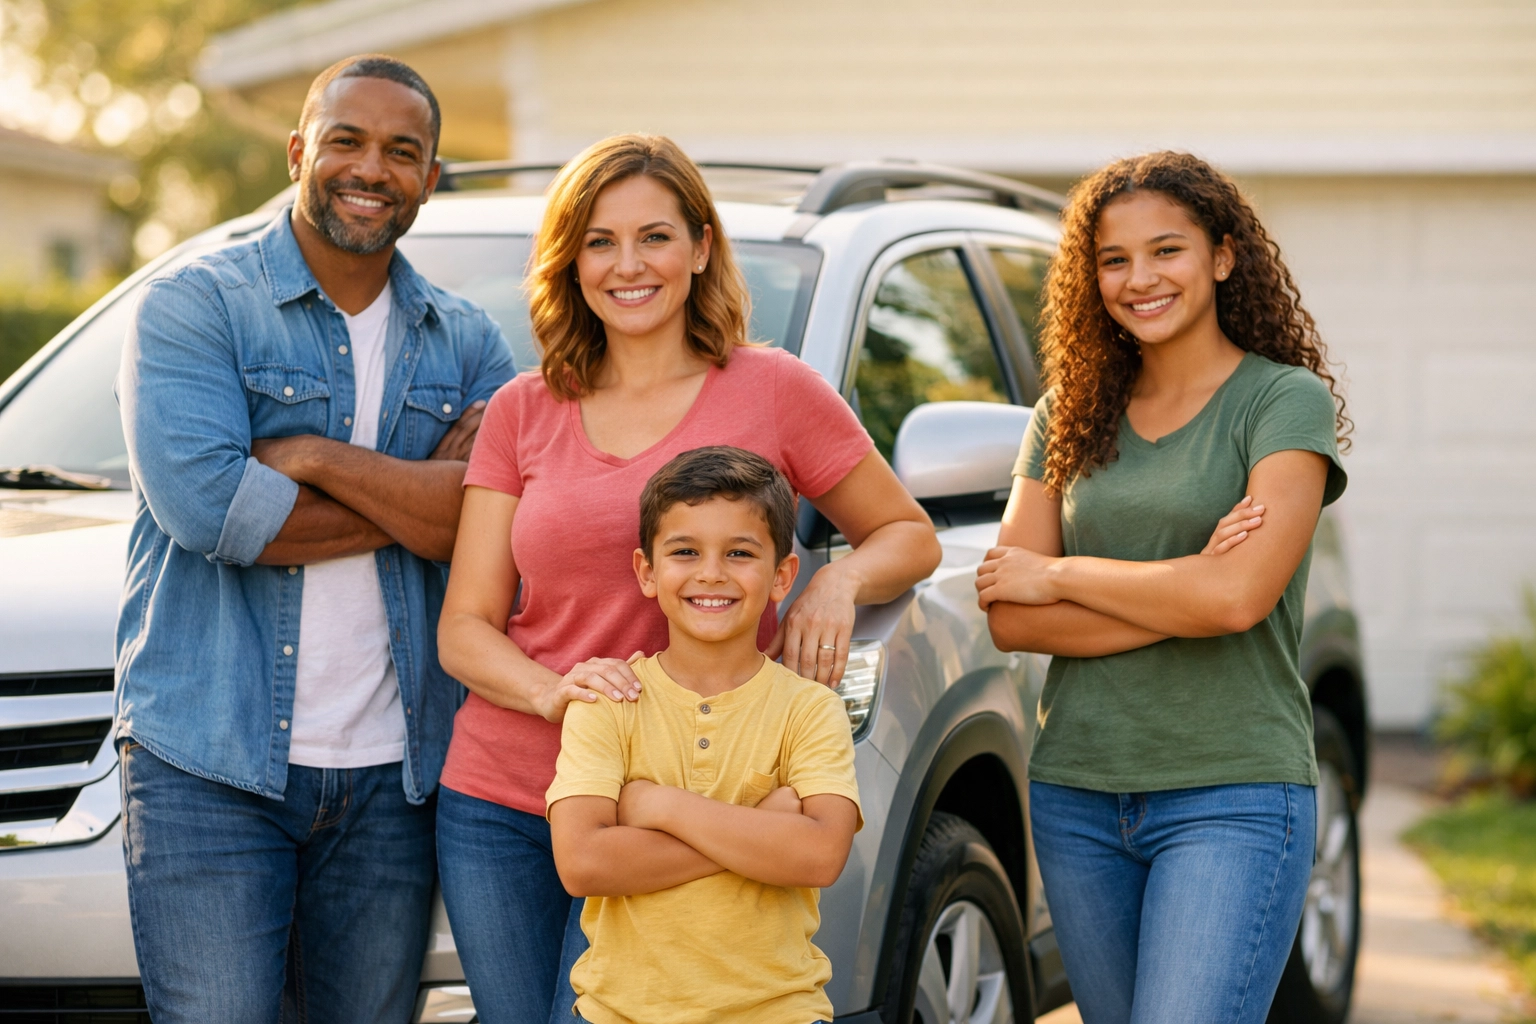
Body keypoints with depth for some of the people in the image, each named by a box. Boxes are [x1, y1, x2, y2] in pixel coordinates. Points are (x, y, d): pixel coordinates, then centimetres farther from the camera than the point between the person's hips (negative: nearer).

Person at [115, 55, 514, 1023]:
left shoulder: (466, 344, 11)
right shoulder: (193, 306, -1)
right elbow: (202, 503, -17)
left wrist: (314, 455, -12)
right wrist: (419, 498, -8)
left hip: (391, 771, 4)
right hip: (208, 761, -4)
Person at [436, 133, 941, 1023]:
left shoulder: (773, 391, 0)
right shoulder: (522, 413, 8)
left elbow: (911, 537, 10)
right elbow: (464, 631, 4)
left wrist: (839, 583, -13)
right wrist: (552, 690, -18)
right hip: (498, 806, 3)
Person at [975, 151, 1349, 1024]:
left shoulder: (1287, 402, -3)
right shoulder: (1069, 418, 11)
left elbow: (1238, 597, -17)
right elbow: (1009, 618, 2)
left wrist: (1058, 574, -5)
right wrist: (1179, 594, -10)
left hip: (1231, 796, -5)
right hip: (1076, 795, 6)